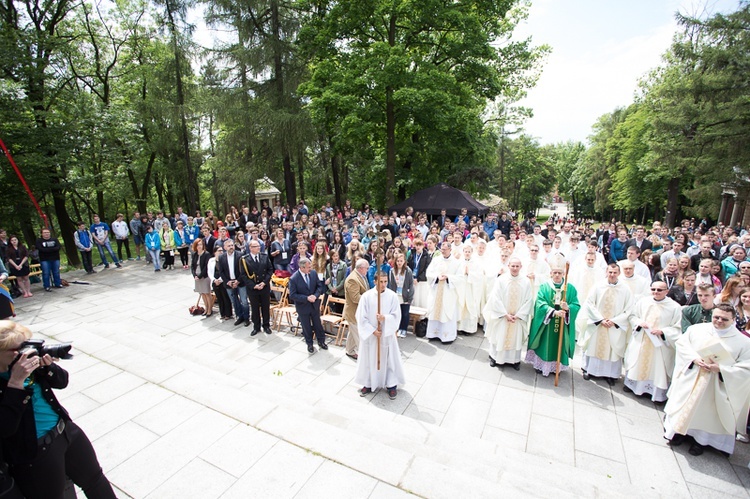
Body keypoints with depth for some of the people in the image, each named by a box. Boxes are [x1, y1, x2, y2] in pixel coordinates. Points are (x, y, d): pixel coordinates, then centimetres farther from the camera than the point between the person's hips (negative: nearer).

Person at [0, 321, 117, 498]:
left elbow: (62, 381, 6)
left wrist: (47, 366, -14)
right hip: (34, 451, -5)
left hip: (67, 430, 5)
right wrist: (16, 381, -30)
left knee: (95, 479, 19)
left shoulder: (29, 358, -4)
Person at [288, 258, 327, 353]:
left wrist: (315, 296, -21)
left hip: (315, 304, 3)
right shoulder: (293, 279, -23)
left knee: (318, 324, 18)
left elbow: (320, 286, -3)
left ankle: (321, 341, 39)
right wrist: (307, 298, -27)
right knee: (306, 327, 15)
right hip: (303, 306, -3)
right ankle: (309, 344, 37)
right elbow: (292, 295, -20)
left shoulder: (313, 273, -11)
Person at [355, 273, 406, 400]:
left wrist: (385, 318, -25)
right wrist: (372, 330, -14)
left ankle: (392, 385, 30)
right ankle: (368, 384, 33)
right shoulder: (366, 296, -12)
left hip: (387, 334, 0)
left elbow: (396, 315, -7)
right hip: (370, 334, 0)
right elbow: (361, 317, -9)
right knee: (369, 359, 13)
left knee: (389, 359, 11)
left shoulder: (392, 296, -10)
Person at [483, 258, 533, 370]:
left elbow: (529, 300, -6)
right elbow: (496, 299, -11)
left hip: (518, 318, 1)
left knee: (516, 338, 13)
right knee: (499, 337, 12)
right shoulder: (501, 280, -11)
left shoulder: (526, 282, -8)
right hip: (501, 317, -1)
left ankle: (515, 360, 29)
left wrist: (518, 315, -10)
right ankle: (494, 357, 29)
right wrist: (506, 314, -13)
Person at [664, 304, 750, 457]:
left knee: (707, 412, 9)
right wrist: (694, 359, -16)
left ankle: (701, 440, 28)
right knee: (685, 405, 12)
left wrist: (721, 369, -21)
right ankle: (680, 431, 30)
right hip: (690, 380, 1)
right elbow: (681, 343, 0)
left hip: (716, 387, -1)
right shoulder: (696, 329, -3)